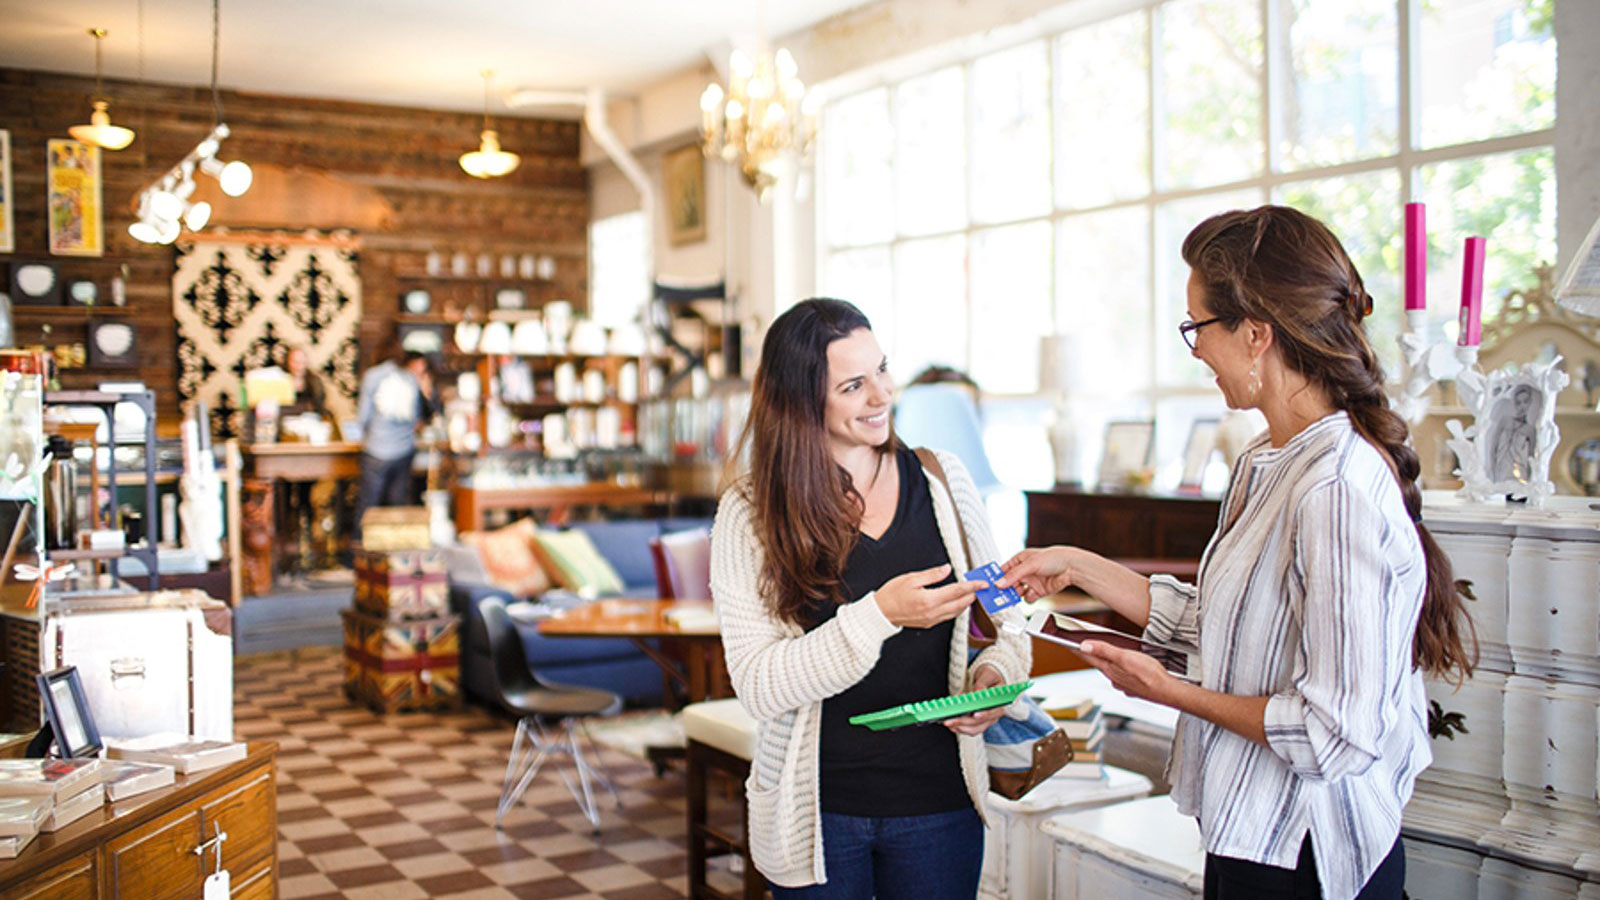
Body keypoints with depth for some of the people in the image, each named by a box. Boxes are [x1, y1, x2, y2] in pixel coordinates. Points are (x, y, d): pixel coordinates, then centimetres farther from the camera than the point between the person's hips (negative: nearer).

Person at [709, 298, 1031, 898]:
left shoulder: (941, 480, -1)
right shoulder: (751, 513, -10)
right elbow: (758, 687, -16)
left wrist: (996, 672, -14)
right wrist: (879, 615, -26)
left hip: (940, 803, 2)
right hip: (817, 812, -2)